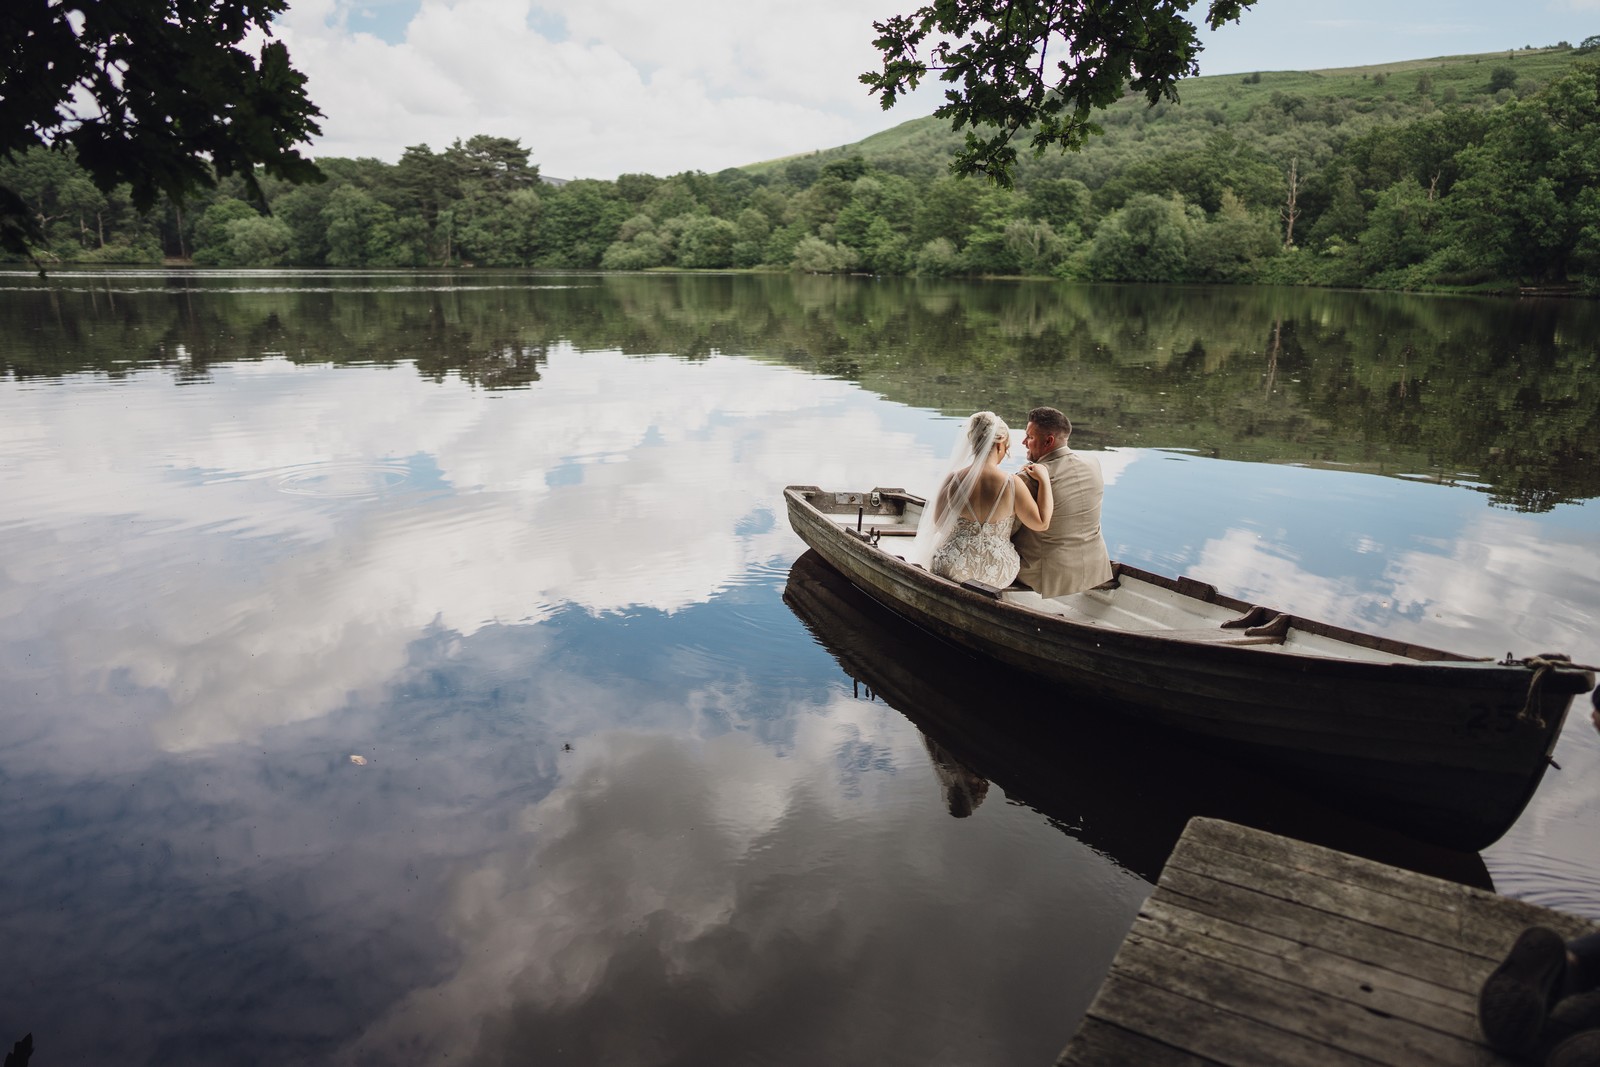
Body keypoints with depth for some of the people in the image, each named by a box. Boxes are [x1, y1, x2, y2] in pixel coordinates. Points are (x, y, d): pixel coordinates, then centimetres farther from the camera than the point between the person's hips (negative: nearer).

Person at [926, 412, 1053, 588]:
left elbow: (939, 524, -1)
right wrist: (1045, 480, -2)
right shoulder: (1013, 484, -19)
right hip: (998, 576, 1)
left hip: (953, 571, -1)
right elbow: (1042, 523, -8)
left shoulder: (952, 480, -16)